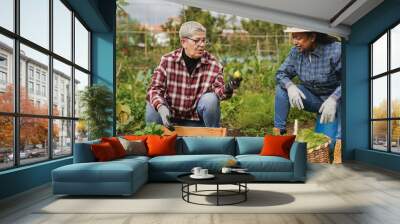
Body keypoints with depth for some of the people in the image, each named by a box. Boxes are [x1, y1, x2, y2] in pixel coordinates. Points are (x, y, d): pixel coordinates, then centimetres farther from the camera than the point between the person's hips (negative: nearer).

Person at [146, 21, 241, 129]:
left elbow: (218, 90, -16)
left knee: (210, 99, -27)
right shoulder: (167, 60, -11)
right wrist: (161, 107, -35)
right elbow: (155, 88, -15)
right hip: (171, 117, 0)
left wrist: (226, 89, -41)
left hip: (197, 120, 0)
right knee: (152, 106, -25)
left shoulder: (213, 64, -10)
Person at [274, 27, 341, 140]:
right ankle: (278, 132, -12)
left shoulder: (335, 50, -23)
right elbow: (281, 73, -3)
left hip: (335, 98, -4)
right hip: (312, 97, 4)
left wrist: (333, 99, -42)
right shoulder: (296, 51, -8)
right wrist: (290, 86, -26)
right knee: (281, 88, -14)